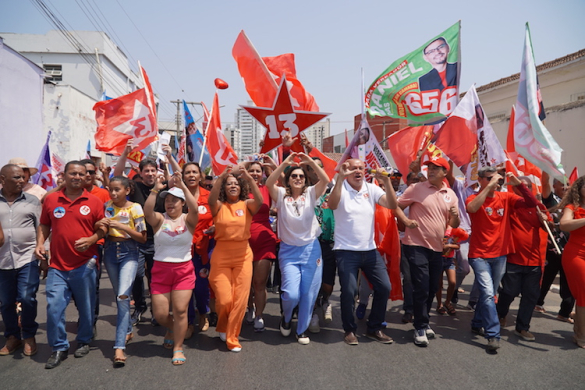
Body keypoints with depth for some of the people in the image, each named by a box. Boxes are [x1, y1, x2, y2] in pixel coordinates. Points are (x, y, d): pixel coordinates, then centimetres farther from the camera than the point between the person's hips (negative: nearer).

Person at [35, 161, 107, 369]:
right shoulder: (51, 199, 5)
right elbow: (44, 225, 14)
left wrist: (91, 240, -16)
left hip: (84, 265, -1)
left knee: (86, 307, 10)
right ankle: (59, 348, 17)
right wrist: (40, 243, -1)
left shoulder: (94, 202, -1)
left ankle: (84, 341, 32)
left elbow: (102, 229, 2)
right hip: (57, 265, 1)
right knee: (54, 307, -1)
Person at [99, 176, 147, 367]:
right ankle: (127, 330, 35)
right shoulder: (106, 206, 5)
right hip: (110, 251, 5)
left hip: (129, 252, -4)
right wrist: (102, 225, -10)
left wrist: (123, 227, -17)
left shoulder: (135, 208, -6)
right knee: (119, 296, 13)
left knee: (123, 296, -17)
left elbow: (142, 238, -6)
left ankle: (119, 347, -18)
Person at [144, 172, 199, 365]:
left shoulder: (187, 219, -2)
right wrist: (155, 189, -29)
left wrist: (183, 186, -30)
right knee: (160, 314, 4)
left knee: (180, 310, -5)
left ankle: (178, 348, 14)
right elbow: (147, 211, -22)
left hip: (184, 270, -1)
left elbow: (194, 208, -24)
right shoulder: (159, 219, 0)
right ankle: (171, 329, 38)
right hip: (160, 270, 1)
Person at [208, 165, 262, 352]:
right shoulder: (218, 206, 2)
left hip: (243, 256, 1)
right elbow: (211, 200, -21)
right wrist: (221, 177, -30)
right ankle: (222, 328, 29)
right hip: (221, 255, -1)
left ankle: (232, 337, 16)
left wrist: (249, 179, -27)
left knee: (240, 299, 0)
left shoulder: (247, 205, 2)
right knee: (224, 299, -3)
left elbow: (259, 201, -19)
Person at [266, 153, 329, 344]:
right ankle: (286, 317, 25)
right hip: (289, 251, -1)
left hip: (311, 249, 1)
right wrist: (285, 163, -26)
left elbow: (325, 180, -15)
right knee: (291, 294, -10)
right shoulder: (281, 195, 0)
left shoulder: (310, 194, 2)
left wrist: (310, 161, -23)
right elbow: (269, 183, -20)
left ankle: (302, 330, 26)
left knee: (308, 294, 4)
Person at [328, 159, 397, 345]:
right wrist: (340, 178, -33)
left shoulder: (371, 189, 4)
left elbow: (392, 205, -8)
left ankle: (374, 328, 21)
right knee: (349, 291, -8)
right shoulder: (341, 189, -6)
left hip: (369, 250, 4)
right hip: (346, 251, -4)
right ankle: (349, 330, 15)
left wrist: (386, 180, -19)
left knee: (384, 287, 3)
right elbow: (332, 205, -27)